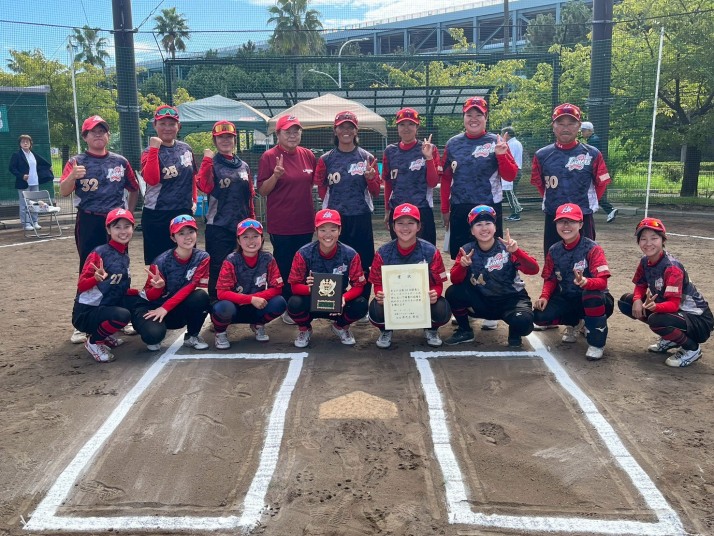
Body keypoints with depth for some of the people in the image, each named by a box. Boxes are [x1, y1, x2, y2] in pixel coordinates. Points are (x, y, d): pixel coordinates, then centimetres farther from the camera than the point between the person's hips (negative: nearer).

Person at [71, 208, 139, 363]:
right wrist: (96, 278, -41)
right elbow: (81, 285, -22)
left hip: (105, 308, 9)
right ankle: (94, 342, -4)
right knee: (123, 315, -33)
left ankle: (105, 335, 11)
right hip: (86, 313, -9)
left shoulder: (124, 255, 7)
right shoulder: (99, 253, -16)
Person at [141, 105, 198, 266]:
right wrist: (154, 148, -25)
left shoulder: (186, 149, 7)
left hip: (184, 213, 4)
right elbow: (152, 179, -25)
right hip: (157, 217, -4)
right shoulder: (150, 151, -6)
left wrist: (194, 200, 13)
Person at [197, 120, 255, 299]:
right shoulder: (211, 163, 0)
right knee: (218, 270, -1)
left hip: (242, 226, 4)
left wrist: (252, 222, 15)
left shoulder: (244, 166, 12)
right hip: (218, 227, -4)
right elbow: (205, 187, -20)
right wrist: (207, 160, -19)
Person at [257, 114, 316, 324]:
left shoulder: (308, 155, 6)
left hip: (305, 222, 4)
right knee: (284, 267, 5)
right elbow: (262, 191, -7)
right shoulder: (269, 157, -7)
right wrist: (276, 175, -23)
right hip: (281, 225, -4)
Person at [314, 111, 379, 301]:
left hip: (361, 219, 0)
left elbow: (375, 192, 5)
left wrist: (370, 178, -13)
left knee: (364, 265, 4)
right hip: (335, 219, 0)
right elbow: (321, 189, 12)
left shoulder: (367, 158, 4)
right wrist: (337, 203, -3)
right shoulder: (326, 159, 4)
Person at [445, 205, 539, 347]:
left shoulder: (506, 248, -14)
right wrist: (462, 266, -35)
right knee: (452, 293, -20)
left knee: (522, 322, -33)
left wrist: (516, 251, -41)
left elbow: (534, 270, -25)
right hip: (483, 301, 3)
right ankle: (465, 331, 6)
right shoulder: (467, 250, -7)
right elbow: (455, 280, -14)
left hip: (511, 299, -2)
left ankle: (514, 336, 6)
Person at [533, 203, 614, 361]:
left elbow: (602, 281, -26)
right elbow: (550, 279, 7)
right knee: (540, 316, -20)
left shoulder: (592, 248, -17)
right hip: (566, 299, 5)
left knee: (592, 294, -41)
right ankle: (573, 322, 14)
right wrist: (545, 296, -14)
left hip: (593, 301, -5)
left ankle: (596, 343, -18)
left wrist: (584, 282, -48)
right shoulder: (554, 251, 0)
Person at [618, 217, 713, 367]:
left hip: (697, 318, -8)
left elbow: (674, 304, -30)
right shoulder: (645, 261, -3)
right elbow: (640, 286, 7)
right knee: (625, 301, -1)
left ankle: (692, 348, -5)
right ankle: (669, 339, 10)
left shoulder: (672, 267, -25)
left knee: (657, 320, -37)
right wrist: (638, 300, -16)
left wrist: (654, 306, -51)